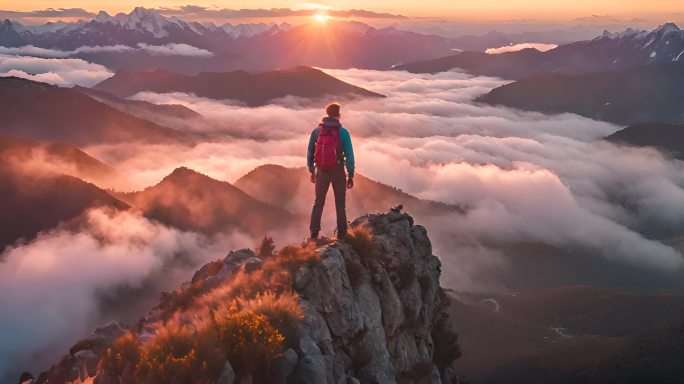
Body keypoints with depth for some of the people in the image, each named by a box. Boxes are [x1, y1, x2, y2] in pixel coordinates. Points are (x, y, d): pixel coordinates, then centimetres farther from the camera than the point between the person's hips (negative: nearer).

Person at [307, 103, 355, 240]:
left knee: (318, 202, 13)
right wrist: (351, 175, -4)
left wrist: (312, 170, 16)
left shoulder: (316, 131, -1)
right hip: (338, 171, -2)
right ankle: (341, 234, 9)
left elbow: (310, 152, 5)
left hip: (321, 171, 2)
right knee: (340, 204, 10)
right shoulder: (343, 132, -10)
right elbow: (349, 155, -11)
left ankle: (314, 233, 7)